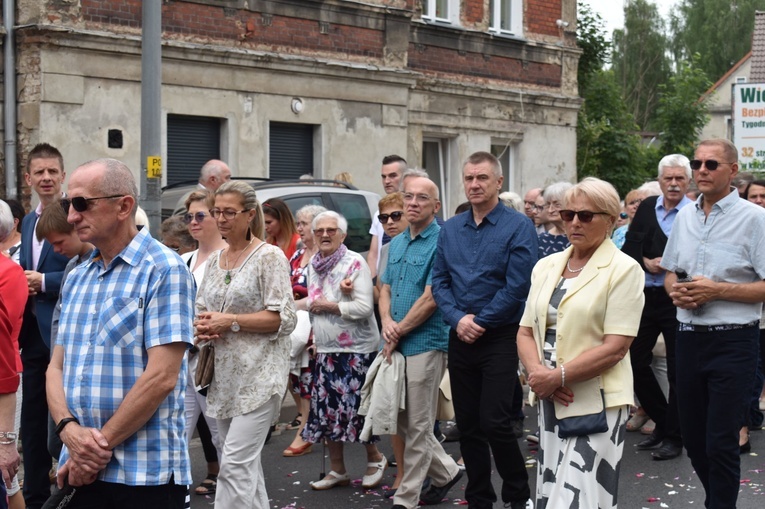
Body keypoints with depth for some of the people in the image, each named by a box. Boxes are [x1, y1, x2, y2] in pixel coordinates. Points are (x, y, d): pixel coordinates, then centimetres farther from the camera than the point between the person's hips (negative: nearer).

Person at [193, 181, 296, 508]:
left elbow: (284, 318, -13)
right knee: (247, 462, 14)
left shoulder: (269, 257, -8)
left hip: (258, 375, -7)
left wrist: (231, 321, -17)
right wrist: (201, 325, -3)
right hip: (224, 375, 7)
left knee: (235, 465, -12)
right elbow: (200, 308, 20)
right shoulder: (215, 260, 13)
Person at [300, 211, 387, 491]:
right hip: (326, 350, 7)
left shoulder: (355, 263, -11)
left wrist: (328, 306, -14)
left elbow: (364, 307, -18)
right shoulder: (314, 265, 11)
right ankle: (337, 470, 19)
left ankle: (374, 458, 20)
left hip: (356, 349, -7)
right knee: (327, 408, 7)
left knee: (356, 407, -4)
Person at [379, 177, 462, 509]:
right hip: (396, 345, 8)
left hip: (425, 343, -8)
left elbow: (429, 299, -16)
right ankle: (445, 472, 32)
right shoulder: (396, 244, 13)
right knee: (403, 422, 14)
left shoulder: (441, 243, -11)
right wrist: (387, 321, -4)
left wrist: (398, 332, -11)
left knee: (417, 426, 0)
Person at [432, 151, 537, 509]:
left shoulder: (518, 227, -7)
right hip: (460, 338, 5)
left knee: (493, 422, -9)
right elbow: (439, 282, 7)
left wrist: (480, 322, -12)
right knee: (467, 424, 10)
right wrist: (458, 319, -9)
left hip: (500, 337, -5)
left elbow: (517, 286, -13)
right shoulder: (450, 229, 10)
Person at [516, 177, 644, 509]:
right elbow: (526, 332, 9)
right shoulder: (546, 266, 11)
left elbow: (616, 347, -14)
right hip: (550, 400, 6)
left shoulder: (623, 269, -7)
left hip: (597, 405, -6)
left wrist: (557, 376, -17)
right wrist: (538, 373, -10)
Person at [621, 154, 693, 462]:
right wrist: (646, 262, -9)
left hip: (676, 299, -5)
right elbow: (629, 247, 8)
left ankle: (673, 436, 16)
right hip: (645, 296, 5)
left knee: (677, 369, 4)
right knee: (636, 361, 10)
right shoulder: (646, 208, 7)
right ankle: (661, 422, 27)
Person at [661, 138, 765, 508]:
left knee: (720, 442, -3)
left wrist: (716, 290, -18)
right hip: (689, 336, 6)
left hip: (732, 341, -6)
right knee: (692, 436, 14)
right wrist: (675, 290, -2)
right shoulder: (684, 216, 10)